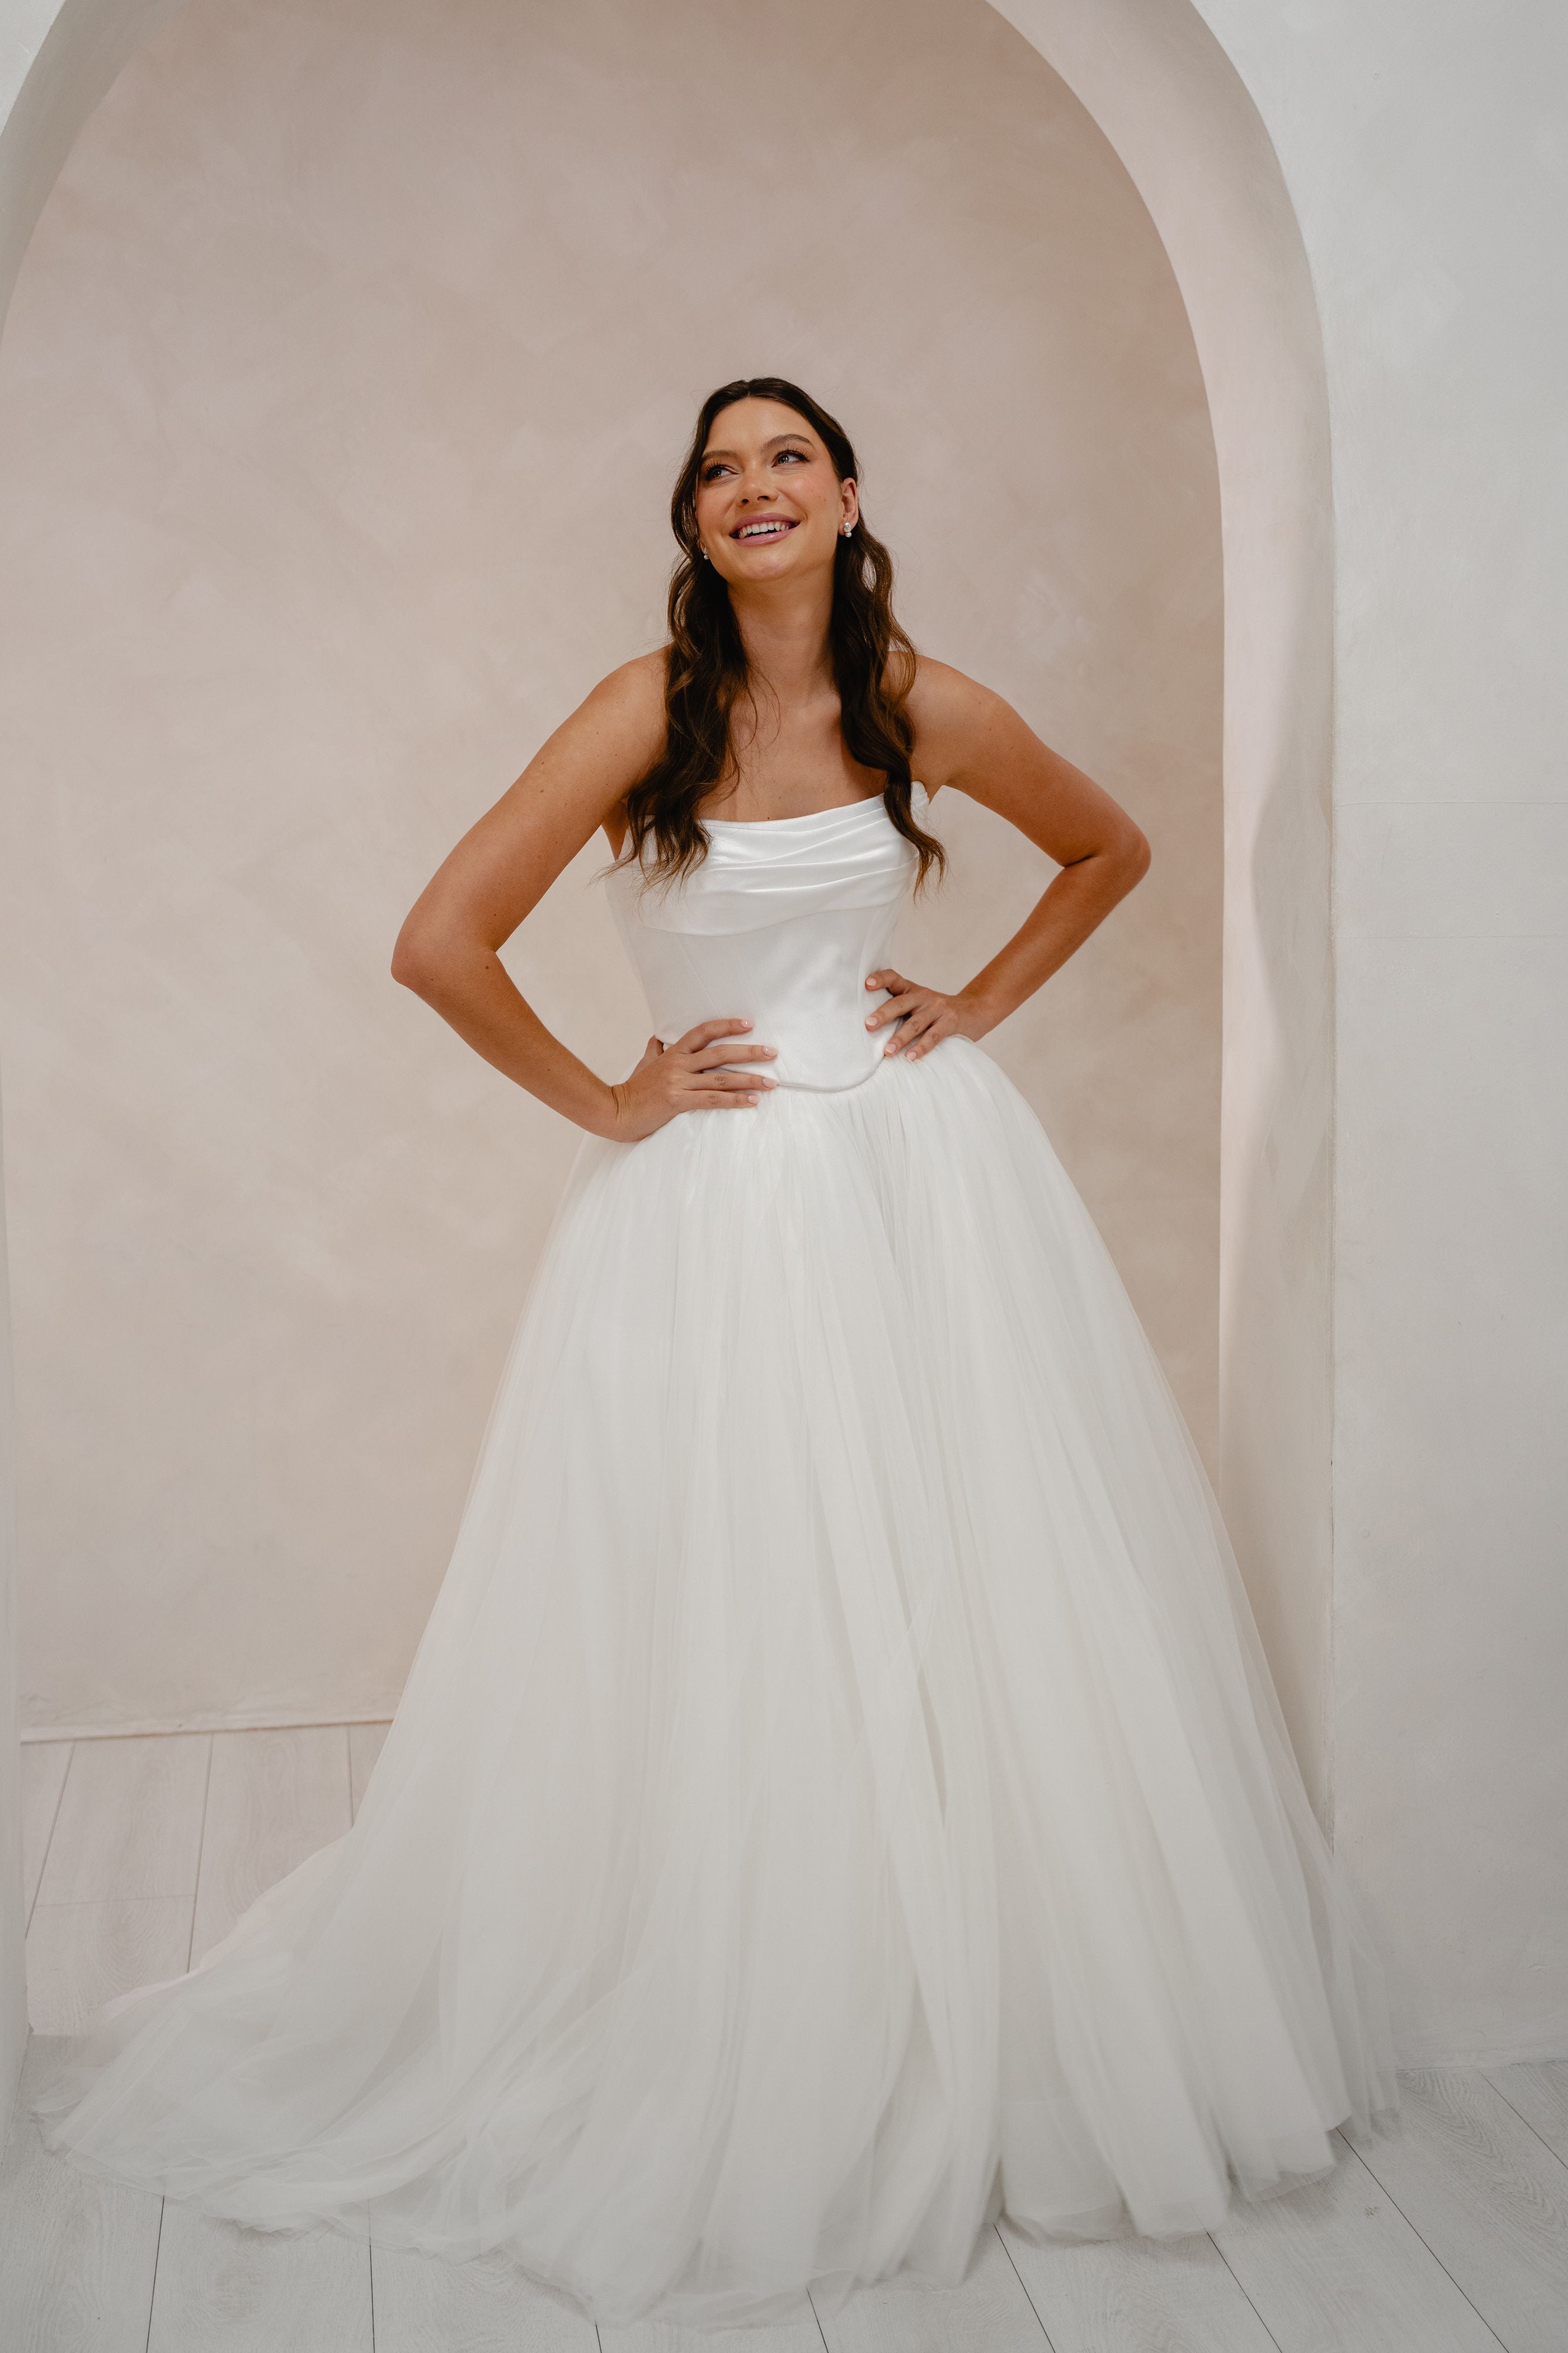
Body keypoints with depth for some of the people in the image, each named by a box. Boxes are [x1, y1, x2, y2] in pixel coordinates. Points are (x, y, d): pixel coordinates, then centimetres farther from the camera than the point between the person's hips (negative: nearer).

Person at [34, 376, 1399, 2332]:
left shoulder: (924, 707, 1)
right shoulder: (650, 706, -9)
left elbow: (1111, 849, 18)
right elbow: (439, 945, -13)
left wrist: (983, 1004, 7)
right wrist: (607, 1104, -6)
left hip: (926, 1179, 3)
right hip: (718, 1208, -3)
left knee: (975, 1609, 8)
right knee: (731, 1630, 4)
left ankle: (1003, 2040, 30)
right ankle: (728, 2074, 24)